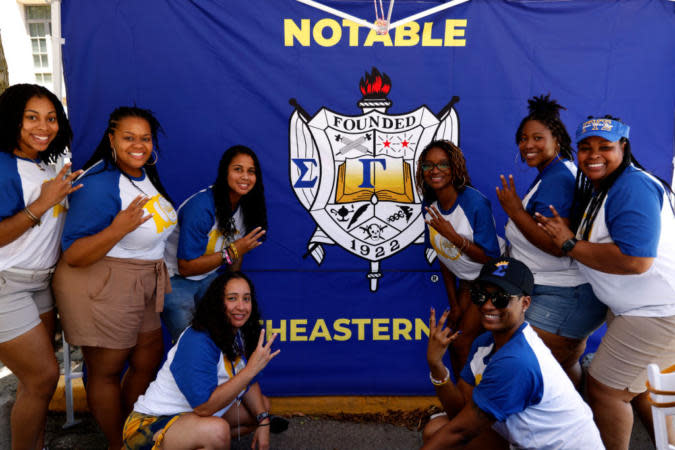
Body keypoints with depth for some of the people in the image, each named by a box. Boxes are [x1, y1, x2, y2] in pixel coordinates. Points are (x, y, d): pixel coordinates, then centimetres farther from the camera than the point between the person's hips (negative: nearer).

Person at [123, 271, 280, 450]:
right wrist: (251, 368, -34)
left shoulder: (238, 334, 0)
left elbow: (248, 383, 9)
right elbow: (204, 407, -32)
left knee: (263, 404, 13)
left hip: (193, 413, 10)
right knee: (217, 430, -38)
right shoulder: (197, 342, -27)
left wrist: (263, 421, -5)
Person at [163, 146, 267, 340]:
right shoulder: (201, 207, -27)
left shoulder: (246, 207, -5)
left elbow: (237, 254, 7)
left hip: (208, 278, 6)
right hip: (175, 280, -6)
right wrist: (232, 252, -29)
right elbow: (185, 267, -24)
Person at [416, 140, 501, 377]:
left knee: (462, 343, -7)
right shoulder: (430, 205, -7)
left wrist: (451, 235, -34)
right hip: (466, 281, 6)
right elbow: (443, 256, 2)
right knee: (453, 341, 8)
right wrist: (454, 303, 5)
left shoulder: (475, 202, -27)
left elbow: (490, 258, -24)